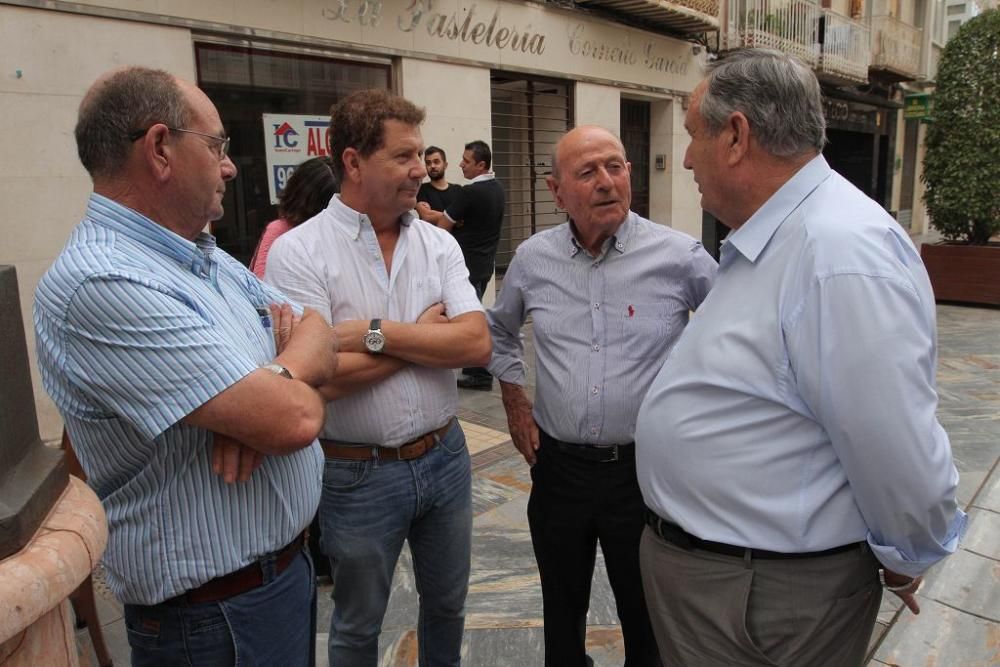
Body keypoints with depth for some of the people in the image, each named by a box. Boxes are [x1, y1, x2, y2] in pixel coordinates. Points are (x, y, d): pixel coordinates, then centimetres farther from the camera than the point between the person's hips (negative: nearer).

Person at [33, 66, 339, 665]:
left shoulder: (210, 258, 5)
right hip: (212, 619, -8)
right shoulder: (102, 286, -25)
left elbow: (323, 337, 5)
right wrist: (298, 376, -7)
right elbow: (293, 419, -31)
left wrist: (266, 388, -16)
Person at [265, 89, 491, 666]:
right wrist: (427, 332, -14)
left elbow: (477, 343, -12)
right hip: (359, 473, -4)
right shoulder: (299, 251, -13)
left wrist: (377, 333, -21)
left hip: (445, 457, 4)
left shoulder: (439, 243, -1)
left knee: (447, 604, 25)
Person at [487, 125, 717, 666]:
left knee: (648, 618, 17)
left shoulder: (680, 256, -11)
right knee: (562, 610, 22)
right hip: (558, 465, 3)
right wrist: (514, 400, 12)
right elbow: (499, 329, 17)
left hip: (644, 466, -2)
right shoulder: (533, 258, -1)